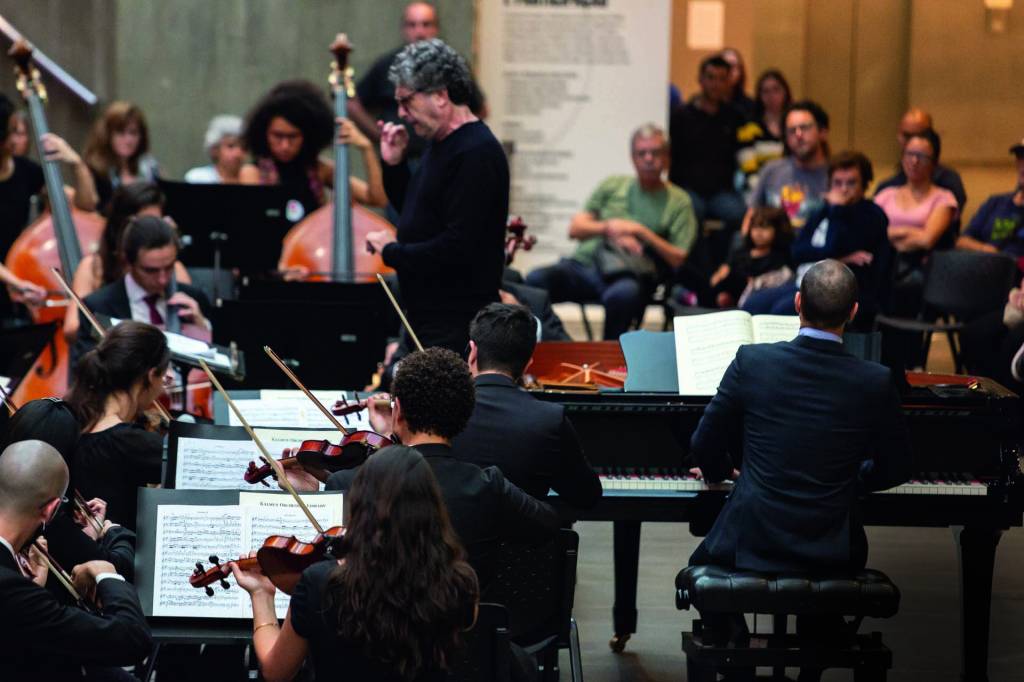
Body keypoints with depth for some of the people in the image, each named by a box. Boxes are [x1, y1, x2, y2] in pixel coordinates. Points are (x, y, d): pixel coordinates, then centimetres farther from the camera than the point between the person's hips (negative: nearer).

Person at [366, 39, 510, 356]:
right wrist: (394, 164, 9)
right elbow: (413, 211, 25)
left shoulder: (477, 154, -18)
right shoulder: (439, 145, 13)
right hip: (427, 318, 10)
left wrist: (392, 251, -13)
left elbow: (457, 248, -25)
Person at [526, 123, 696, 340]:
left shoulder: (678, 201, 12)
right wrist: (608, 228, -4)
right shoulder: (613, 185, 21)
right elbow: (575, 228, 15)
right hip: (585, 263, 3)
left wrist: (641, 232, -7)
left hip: (630, 275, -3)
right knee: (537, 280, -28)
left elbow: (679, 260, 2)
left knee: (622, 294, -41)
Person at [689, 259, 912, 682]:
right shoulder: (876, 382, -11)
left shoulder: (752, 362, -11)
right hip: (830, 558, 1)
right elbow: (896, 469, 3)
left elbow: (704, 449, -1)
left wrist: (719, 472, 22)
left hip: (752, 544, -1)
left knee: (702, 566, 32)